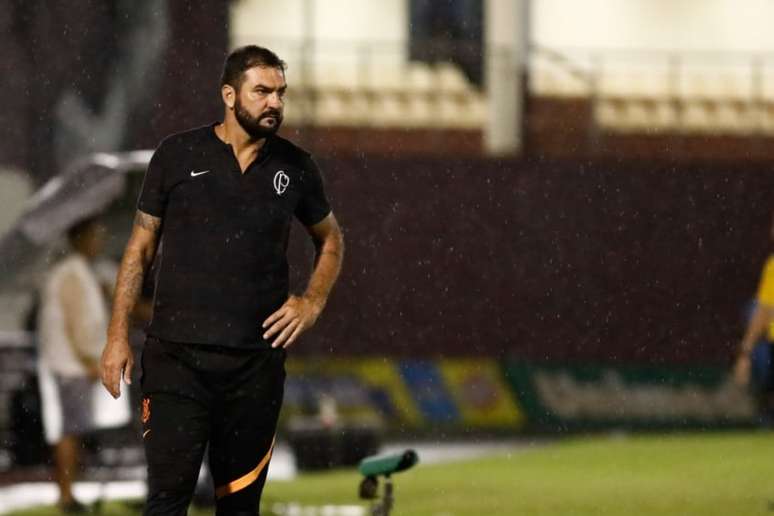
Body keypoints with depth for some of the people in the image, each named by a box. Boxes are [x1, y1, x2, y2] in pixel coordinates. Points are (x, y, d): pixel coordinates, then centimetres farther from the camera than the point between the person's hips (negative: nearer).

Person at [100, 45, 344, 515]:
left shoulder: (295, 167, 7)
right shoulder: (178, 155, 2)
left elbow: (331, 241, 24)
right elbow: (141, 248, 7)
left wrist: (312, 304, 7)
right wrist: (118, 336, 1)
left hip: (257, 363, 2)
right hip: (176, 355, -2)